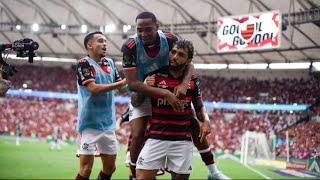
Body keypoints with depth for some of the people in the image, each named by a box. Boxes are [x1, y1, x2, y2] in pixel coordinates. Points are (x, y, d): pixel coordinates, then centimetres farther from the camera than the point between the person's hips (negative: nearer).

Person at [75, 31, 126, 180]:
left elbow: (119, 85, 16)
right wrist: (123, 82, -20)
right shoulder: (84, 63, -9)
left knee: (110, 167, 13)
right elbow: (93, 88, -20)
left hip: (108, 124, 7)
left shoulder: (109, 63, 12)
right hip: (90, 123, -7)